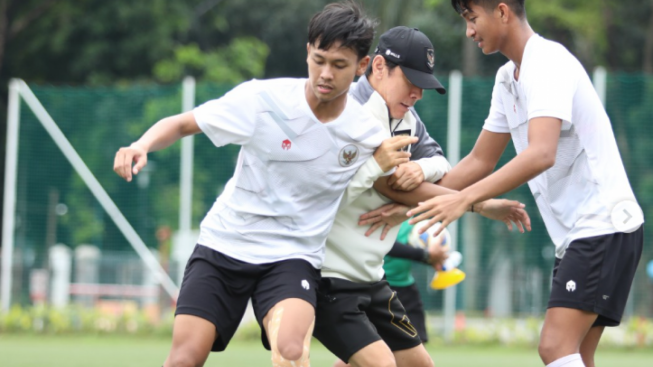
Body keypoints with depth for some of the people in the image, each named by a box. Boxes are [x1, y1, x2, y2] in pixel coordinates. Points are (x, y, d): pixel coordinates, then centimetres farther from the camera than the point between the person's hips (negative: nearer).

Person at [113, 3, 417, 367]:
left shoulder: (366, 132, -6)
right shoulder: (262, 99, -13)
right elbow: (180, 124, -5)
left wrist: (387, 168, -11)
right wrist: (142, 145, -26)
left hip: (293, 258, 0)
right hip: (223, 245, 0)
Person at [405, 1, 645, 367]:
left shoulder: (547, 63, -16)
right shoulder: (508, 78, 14)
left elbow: (541, 154, -30)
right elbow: (481, 161, 21)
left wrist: (465, 198, -36)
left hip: (605, 223, -10)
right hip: (575, 232, 10)